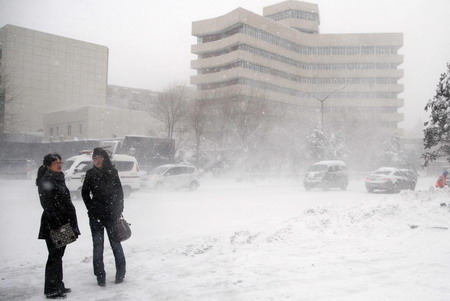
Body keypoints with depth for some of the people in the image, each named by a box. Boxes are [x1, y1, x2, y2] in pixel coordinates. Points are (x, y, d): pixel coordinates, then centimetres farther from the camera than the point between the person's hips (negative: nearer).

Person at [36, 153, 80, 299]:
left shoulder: (59, 179, 14)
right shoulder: (46, 181, -13)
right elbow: (48, 205, -18)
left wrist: (72, 224, 17)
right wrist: (57, 224, -21)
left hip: (63, 224, 9)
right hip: (53, 225, -9)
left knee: (58, 255, 16)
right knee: (54, 256, -1)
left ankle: (58, 286, 26)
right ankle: (51, 290, 9)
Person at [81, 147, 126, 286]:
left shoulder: (112, 172, 0)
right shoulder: (90, 174, 2)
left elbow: (119, 193, 4)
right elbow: (85, 193, 10)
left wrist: (118, 212, -1)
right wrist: (92, 210, 1)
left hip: (111, 214, -1)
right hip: (96, 216, 1)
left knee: (116, 243, 4)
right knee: (98, 246, 4)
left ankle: (120, 274, 18)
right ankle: (100, 276, 14)